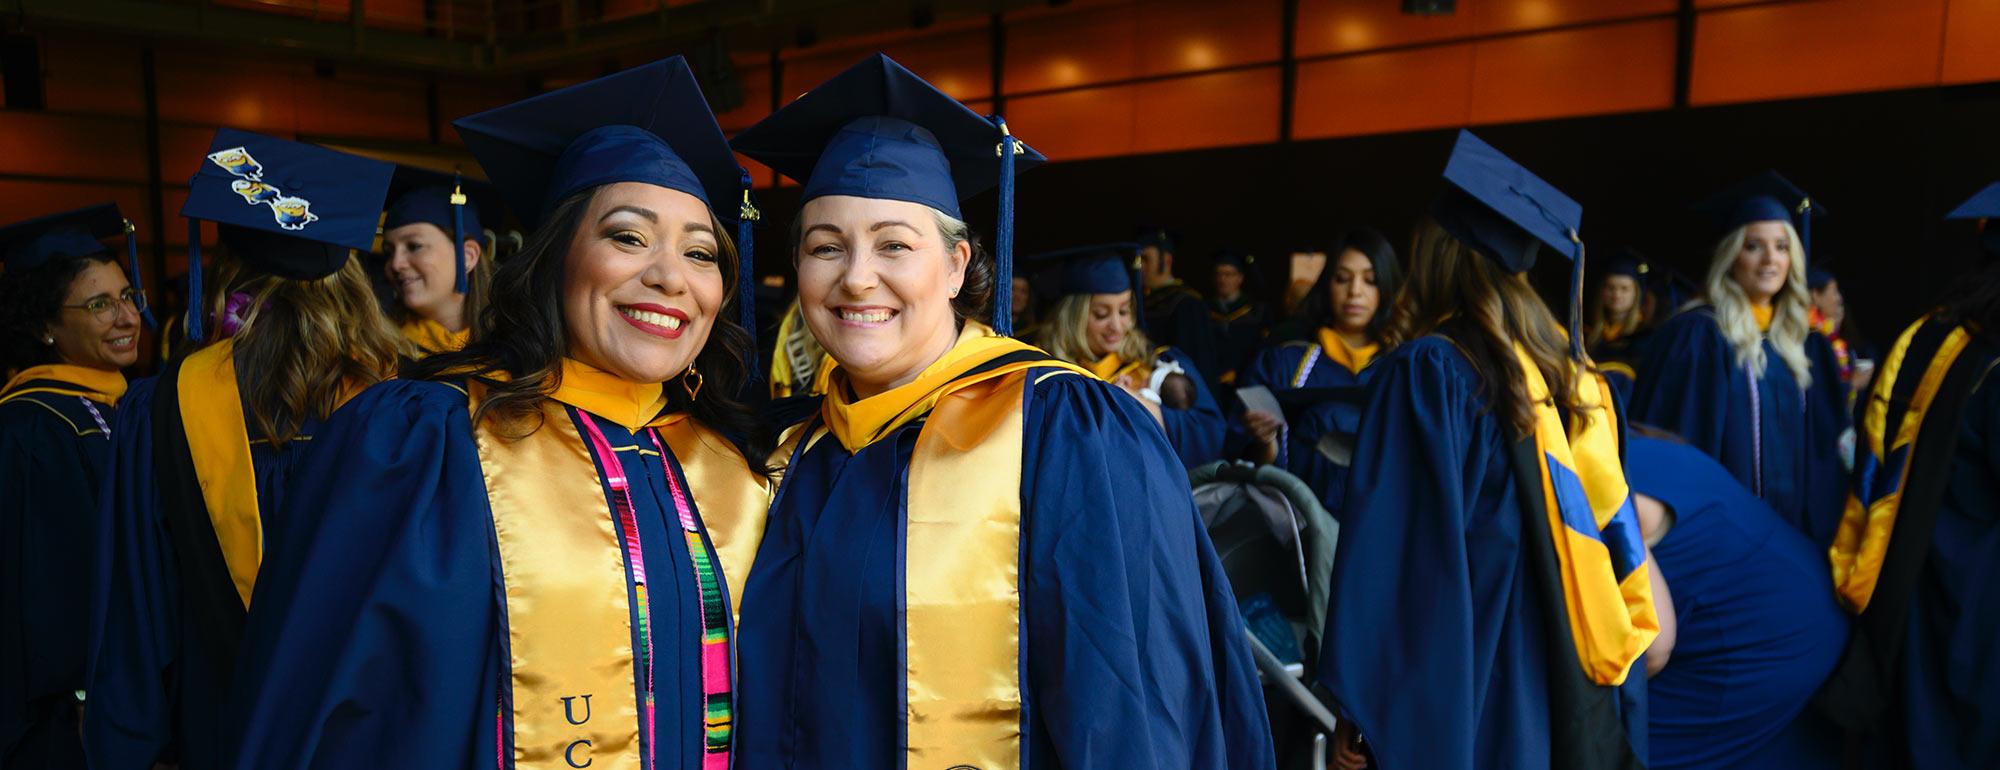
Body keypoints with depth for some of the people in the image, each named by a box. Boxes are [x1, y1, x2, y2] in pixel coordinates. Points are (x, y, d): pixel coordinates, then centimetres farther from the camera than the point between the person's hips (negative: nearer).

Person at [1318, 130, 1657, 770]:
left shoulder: (1427, 370, -14)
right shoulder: (1571, 373, 5)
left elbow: (1388, 550, -18)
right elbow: (1616, 530, 10)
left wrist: (1356, 700, -12)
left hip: (1462, 698, -6)